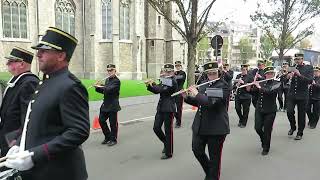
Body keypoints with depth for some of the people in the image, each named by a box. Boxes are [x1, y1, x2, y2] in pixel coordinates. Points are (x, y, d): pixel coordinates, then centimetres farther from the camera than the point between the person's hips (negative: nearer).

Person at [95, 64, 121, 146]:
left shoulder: (116, 81, -13)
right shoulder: (107, 79, 13)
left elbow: (109, 89, -25)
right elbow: (104, 91, 16)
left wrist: (100, 87, -12)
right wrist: (98, 88, -2)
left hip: (113, 106, -8)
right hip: (105, 104, 8)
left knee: (113, 123, 1)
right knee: (101, 120, 10)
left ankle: (113, 139, 19)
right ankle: (108, 137, 27)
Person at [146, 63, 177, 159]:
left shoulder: (173, 82, -12)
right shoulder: (163, 80, 12)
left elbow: (163, 90, -24)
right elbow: (157, 91, 9)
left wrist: (152, 85, -15)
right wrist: (149, 86, -8)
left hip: (169, 109, -7)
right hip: (161, 108, 8)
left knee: (168, 131, 1)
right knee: (156, 128, 8)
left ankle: (168, 153, 14)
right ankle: (166, 143, 32)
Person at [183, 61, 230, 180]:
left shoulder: (223, 86, -13)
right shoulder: (203, 84, 9)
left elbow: (211, 102, -27)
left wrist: (196, 94, -19)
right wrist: (187, 97, 3)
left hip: (216, 127, -7)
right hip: (199, 126, 7)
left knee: (214, 156, 6)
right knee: (197, 150, 16)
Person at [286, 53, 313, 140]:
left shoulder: (309, 68, 0)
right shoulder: (292, 68, 8)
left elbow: (310, 81, -13)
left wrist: (300, 75, -25)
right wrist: (288, 76, -16)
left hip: (302, 95, -2)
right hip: (291, 94, 2)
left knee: (301, 115, 4)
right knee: (289, 111, -9)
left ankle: (300, 133, 19)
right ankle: (292, 127, 18)